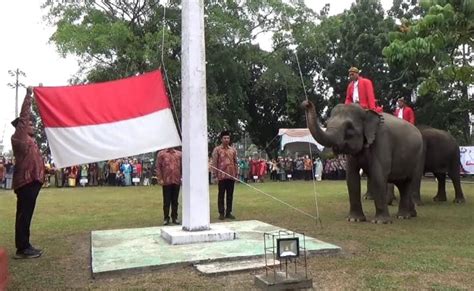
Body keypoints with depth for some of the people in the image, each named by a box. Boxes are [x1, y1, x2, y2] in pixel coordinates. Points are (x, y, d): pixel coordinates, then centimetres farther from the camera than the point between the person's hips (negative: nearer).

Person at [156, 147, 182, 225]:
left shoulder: (179, 154, 10)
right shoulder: (161, 153, 3)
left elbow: (182, 166, 10)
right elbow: (158, 167, 0)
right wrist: (160, 179, -7)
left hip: (176, 181, 2)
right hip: (166, 181, -2)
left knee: (175, 201, 9)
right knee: (166, 201, 4)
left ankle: (175, 217, 18)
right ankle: (166, 218, 13)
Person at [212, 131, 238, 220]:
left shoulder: (233, 150, 12)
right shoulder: (217, 149, -1)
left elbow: (235, 162, 14)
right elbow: (214, 163, -3)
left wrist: (236, 173, 8)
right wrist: (215, 174, -8)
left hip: (231, 175, 4)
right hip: (222, 176, -4)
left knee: (230, 194, 7)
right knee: (221, 195, 2)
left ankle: (228, 212, 15)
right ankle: (221, 213, 8)